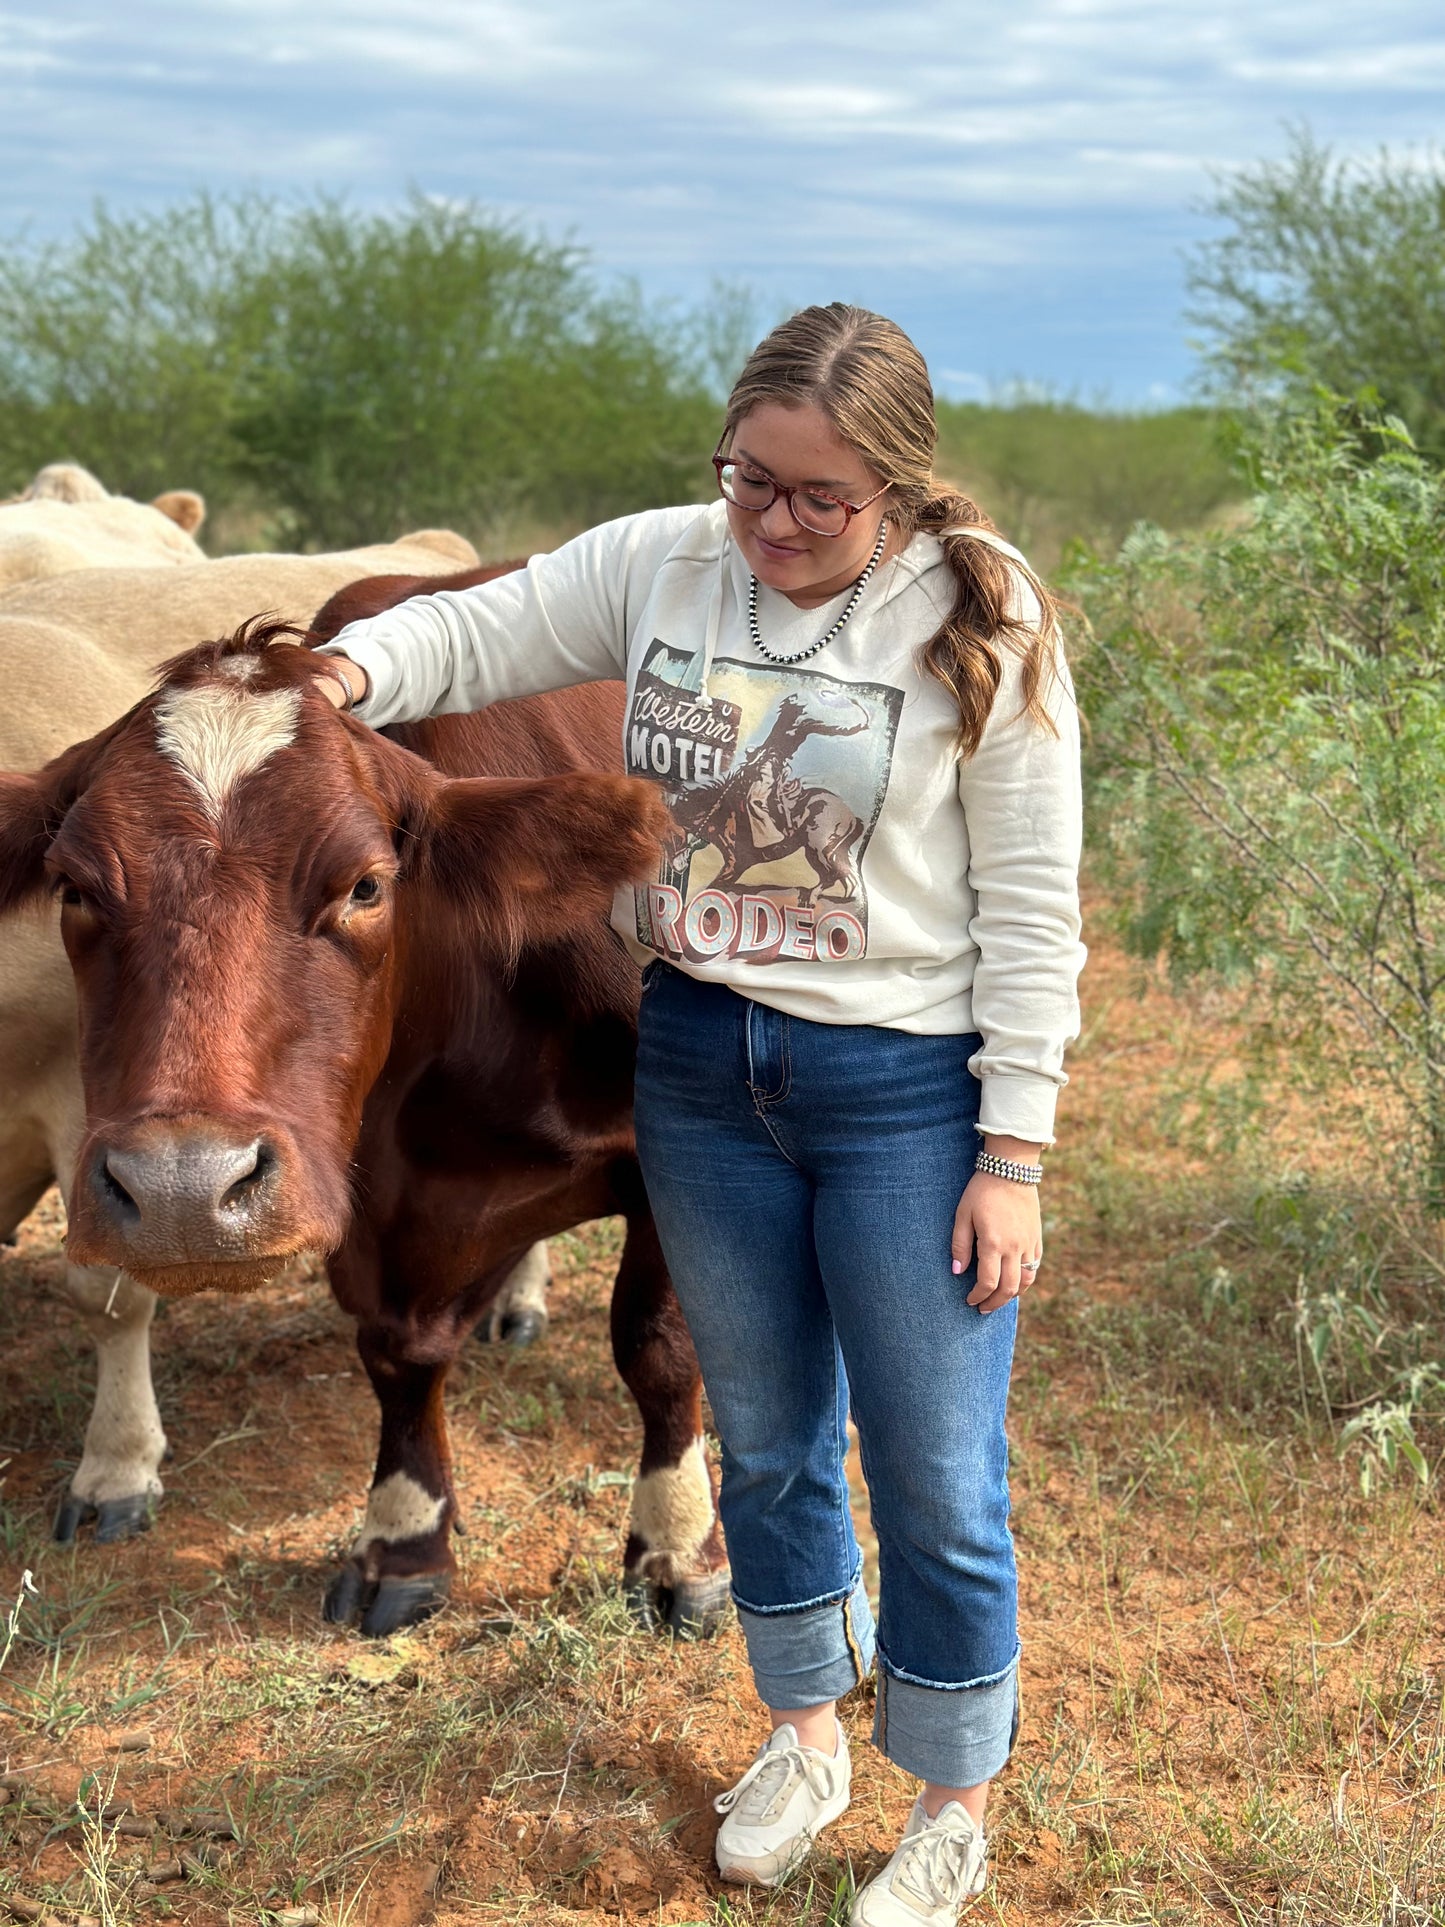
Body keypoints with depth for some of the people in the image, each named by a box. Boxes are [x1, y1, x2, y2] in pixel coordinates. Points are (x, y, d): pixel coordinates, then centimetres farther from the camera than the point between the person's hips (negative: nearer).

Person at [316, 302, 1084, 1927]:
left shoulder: (981, 625, -13)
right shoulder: (663, 564, -2)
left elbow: (1030, 907, -11)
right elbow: (478, 633, 4)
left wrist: (1014, 1152, -12)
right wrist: (349, 670, -19)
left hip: (907, 1089, -4)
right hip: (700, 1069, 4)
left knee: (934, 1473, 5)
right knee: (763, 1435, 20)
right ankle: (805, 1737, 43)